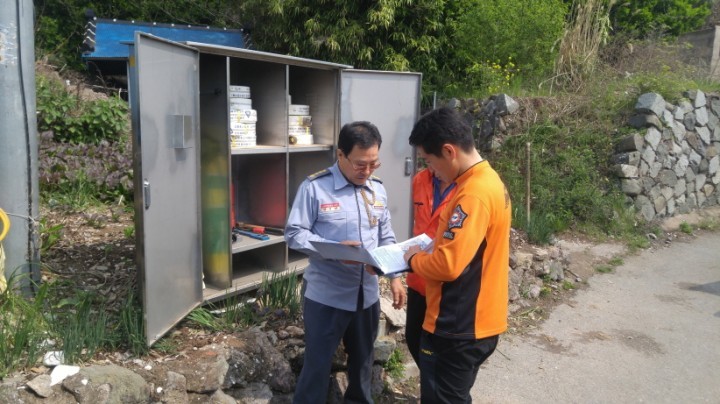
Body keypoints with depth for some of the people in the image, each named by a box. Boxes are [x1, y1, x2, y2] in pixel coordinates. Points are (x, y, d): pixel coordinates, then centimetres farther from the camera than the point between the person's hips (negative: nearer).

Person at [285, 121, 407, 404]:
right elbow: (294, 233, -13)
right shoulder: (314, 187, -13)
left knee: (363, 357, 23)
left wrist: (395, 277, 4)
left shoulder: (377, 189, 4)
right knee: (318, 362, 6)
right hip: (325, 295, -5)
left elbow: (386, 237, 11)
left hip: (367, 292, 6)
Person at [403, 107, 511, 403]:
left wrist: (414, 259, -9)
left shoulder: (473, 193, -24)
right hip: (474, 321, 10)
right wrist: (429, 250, 8)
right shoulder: (488, 180, 8)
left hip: (458, 327, -10)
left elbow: (448, 265, -28)